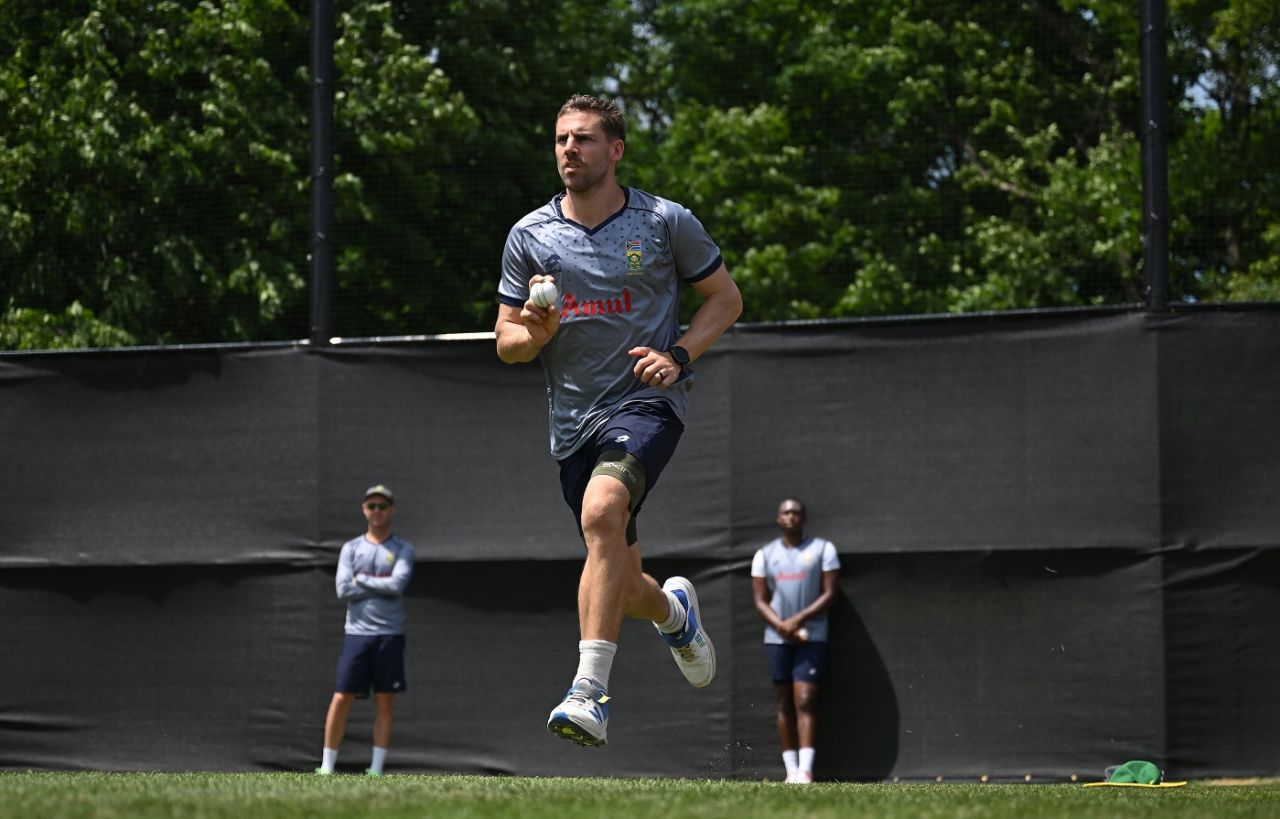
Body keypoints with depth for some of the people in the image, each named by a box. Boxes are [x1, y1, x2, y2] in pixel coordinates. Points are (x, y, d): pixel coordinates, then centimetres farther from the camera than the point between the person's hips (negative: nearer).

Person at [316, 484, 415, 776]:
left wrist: (362, 580, -5)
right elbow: (343, 589, -3)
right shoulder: (351, 548, 10)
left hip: (389, 634, 0)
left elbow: (397, 584, -11)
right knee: (341, 698, -4)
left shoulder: (403, 549, 6)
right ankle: (327, 766, 1)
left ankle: (377, 768, 6)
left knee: (385, 701, 1)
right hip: (356, 633, 1)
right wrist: (383, 586, -5)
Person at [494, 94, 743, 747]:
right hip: (573, 420, 4)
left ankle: (591, 692, -36)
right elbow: (505, 343, 10)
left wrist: (678, 355, -7)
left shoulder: (665, 222, 0)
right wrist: (532, 334, -14)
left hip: (646, 401, -4)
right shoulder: (529, 236, 6)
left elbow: (725, 297, 10)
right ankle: (673, 610, 47)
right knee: (618, 588, 8)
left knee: (602, 511, -33)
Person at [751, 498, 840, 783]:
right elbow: (760, 601, 6)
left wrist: (798, 620, -14)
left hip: (812, 637, -3)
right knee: (784, 704, 2)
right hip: (777, 639, 3)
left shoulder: (823, 549, 3)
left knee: (805, 701, -13)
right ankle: (791, 770, 4)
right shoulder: (765, 554, 10)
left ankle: (805, 770, -19)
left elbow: (829, 594, -2)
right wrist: (781, 626, -11)